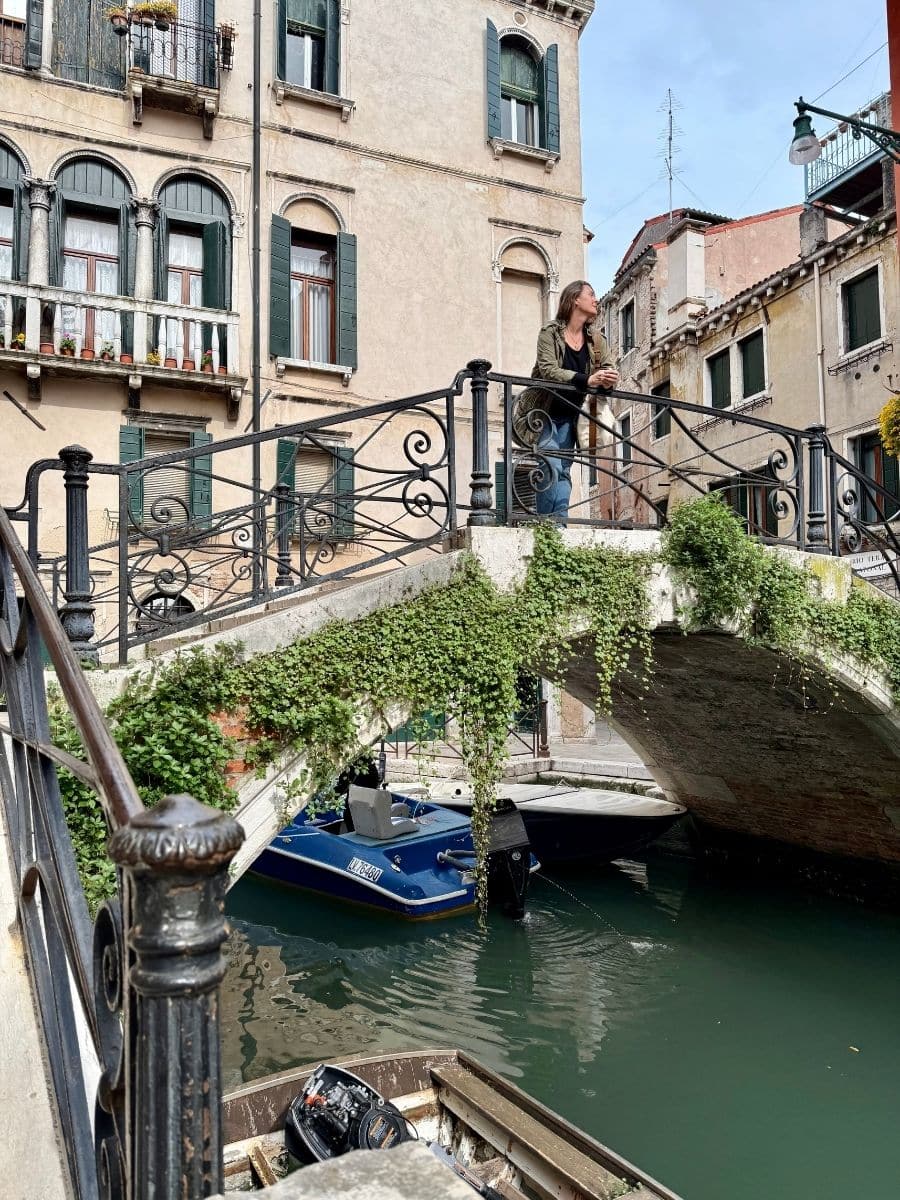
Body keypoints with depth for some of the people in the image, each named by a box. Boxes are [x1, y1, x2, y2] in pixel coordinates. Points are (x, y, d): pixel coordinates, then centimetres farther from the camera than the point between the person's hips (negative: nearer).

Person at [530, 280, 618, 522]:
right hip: (544, 413, -5)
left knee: (563, 471, -1)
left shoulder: (597, 340, 9)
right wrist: (587, 380, -33)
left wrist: (610, 379, -26)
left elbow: (610, 369, 1)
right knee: (551, 468, -17)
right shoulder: (550, 332, -7)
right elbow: (548, 370, -21)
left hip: (568, 417, 5)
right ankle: (557, 523, -17)